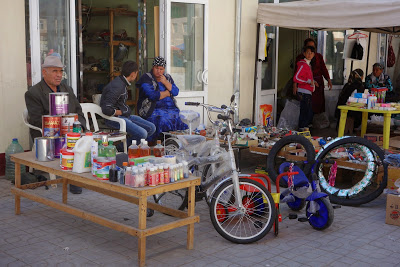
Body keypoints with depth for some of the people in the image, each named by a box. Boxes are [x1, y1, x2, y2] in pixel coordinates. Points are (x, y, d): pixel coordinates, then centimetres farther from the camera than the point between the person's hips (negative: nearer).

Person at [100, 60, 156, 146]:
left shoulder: (123, 83, 12)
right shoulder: (117, 87, -20)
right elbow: (106, 109, -26)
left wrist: (127, 111, 9)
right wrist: (121, 112, -12)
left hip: (126, 116, 10)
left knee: (151, 128, 4)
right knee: (142, 134, -26)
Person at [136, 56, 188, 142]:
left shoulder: (168, 77, 20)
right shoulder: (146, 78, 2)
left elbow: (176, 92, 8)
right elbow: (152, 95, -12)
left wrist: (165, 82, -4)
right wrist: (167, 93, 2)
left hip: (171, 108, 5)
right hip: (154, 109, -5)